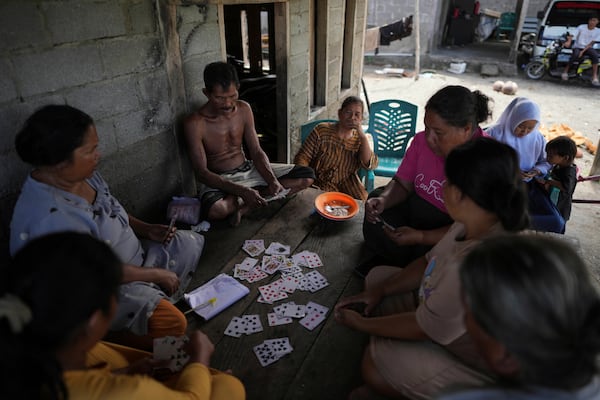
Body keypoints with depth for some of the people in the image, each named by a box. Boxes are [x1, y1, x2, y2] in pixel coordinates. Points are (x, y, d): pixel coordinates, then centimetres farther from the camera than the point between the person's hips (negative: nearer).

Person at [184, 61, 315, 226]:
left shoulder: (244, 109, -2)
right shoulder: (195, 123, -18)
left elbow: (256, 152, 1)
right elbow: (201, 172, -19)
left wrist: (273, 180, -18)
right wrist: (241, 190, -32)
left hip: (248, 170, 6)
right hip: (218, 180, -6)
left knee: (307, 176, -8)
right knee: (215, 210, -43)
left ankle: (243, 205, -15)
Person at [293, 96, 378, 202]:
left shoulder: (359, 139, 4)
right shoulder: (322, 130, -6)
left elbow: (370, 165, -11)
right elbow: (302, 158, -7)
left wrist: (363, 136, -16)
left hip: (348, 183, 3)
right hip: (321, 183, -3)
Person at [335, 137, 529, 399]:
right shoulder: (475, 224, -12)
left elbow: (420, 328, -27)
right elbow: (429, 262, 3)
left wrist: (360, 323, -11)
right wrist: (379, 291, -2)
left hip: (474, 368, -9)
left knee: (374, 362, -24)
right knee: (377, 277, 9)